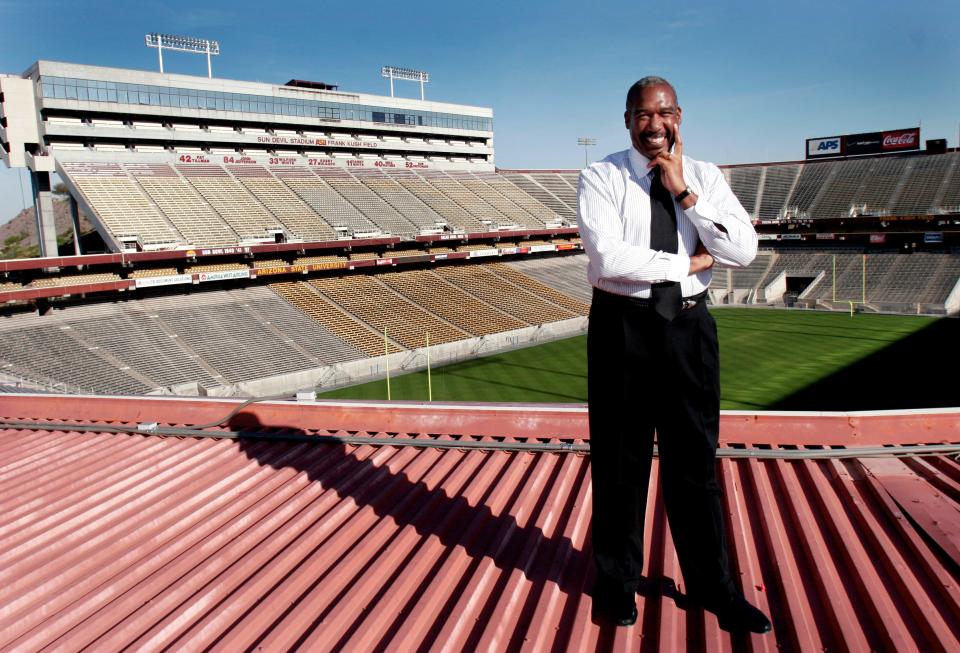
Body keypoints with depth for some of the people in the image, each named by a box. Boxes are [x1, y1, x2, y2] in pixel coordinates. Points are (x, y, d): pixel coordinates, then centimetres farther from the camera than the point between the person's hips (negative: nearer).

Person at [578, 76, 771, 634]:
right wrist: (688, 262, -10)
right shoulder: (602, 178, -3)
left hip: (689, 324, 3)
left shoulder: (705, 177, 6)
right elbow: (608, 258, -19)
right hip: (623, 325, -2)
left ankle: (712, 585, 31)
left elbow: (744, 250, -7)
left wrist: (683, 191, -12)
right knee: (620, 461, 9)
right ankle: (618, 580, 30)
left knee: (696, 460, 13)